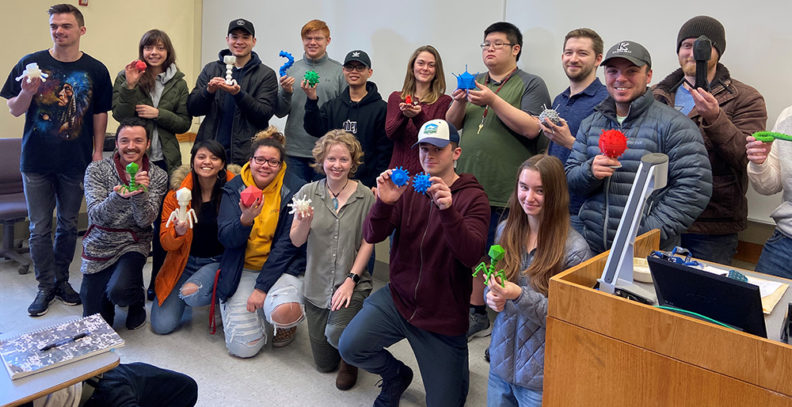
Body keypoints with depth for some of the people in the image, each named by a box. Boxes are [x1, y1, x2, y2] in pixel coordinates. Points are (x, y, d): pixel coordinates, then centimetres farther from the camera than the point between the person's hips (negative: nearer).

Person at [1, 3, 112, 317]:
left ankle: (61, 279, 27)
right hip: (36, 161, 0)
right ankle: (46, 286, 17)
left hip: (76, 162, 1)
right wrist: (27, 93, -19)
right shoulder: (30, 63, -2)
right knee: (40, 228, 4)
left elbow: (100, 114, 6)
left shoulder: (95, 70, 0)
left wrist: (98, 152, 2)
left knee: (68, 225, 11)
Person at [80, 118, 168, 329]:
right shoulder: (96, 170, -7)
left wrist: (141, 194, -33)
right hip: (99, 246, 1)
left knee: (119, 291, -31)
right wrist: (118, 197, -37)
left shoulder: (157, 176, -5)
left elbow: (145, 221, -13)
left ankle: (137, 301, 7)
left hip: (133, 244, -1)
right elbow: (96, 215, -17)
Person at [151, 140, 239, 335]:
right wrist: (178, 233, -26)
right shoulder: (176, 194, -5)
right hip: (185, 261, 2)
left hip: (219, 261, -2)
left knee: (192, 294, -33)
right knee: (162, 325, -8)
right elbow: (166, 243, -4)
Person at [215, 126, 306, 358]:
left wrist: (262, 286, -15)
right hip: (242, 269, 2)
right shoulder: (234, 188, -1)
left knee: (284, 312, -34)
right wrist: (245, 219, -31)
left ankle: (287, 322, 6)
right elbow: (226, 239, -9)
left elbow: (287, 244, -11)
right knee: (243, 347, -9)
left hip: (281, 267, -2)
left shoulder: (293, 189, -9)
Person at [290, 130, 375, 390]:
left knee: (337, 334, -27)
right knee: (324, 364, 10)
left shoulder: (365, 196, -7)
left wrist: (351, 280, -15)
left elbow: (367, 242, -7)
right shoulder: (308, 192, -2)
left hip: (353, 283, -2)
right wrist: (305, 222, -22)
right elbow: (296, 242, -2)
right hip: (317, 286, 3)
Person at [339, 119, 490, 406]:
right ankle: (396, 376, 13)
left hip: (444, 319, -2)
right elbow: (372, 236, -8)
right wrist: (384, 203, -28)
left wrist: (447, 210, -40)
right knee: (350, 347, -20)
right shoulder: (408, 189, 2)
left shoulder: (473, 197, -9)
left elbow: (472, 256, -24)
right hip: (398, 298, 3)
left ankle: (455, 372, 41)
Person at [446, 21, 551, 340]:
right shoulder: (476, 82, 17)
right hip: (470, 190, 6)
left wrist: (493, 101, -22)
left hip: (508, 195, -6)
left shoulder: (531, 85, -2)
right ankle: (476, 317, 29)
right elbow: (452, 124, 14)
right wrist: (460, 102, -7)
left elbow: (531, 128, -16)